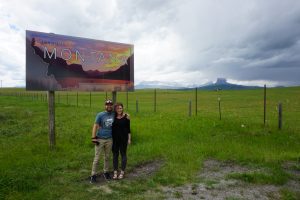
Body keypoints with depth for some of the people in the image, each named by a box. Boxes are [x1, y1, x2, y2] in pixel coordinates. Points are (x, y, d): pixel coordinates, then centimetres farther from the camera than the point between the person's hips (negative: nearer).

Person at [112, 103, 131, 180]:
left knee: (123, 154, 8)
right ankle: (115, 172, 21)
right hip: (114, 139, 2)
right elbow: (110, 127, 7)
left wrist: (129, 138, -3)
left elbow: (128, 128, -1)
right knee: (115, 155, 9)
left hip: (123, 138, -2)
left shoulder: (126, 117, -5)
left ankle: (122, 172, 20)